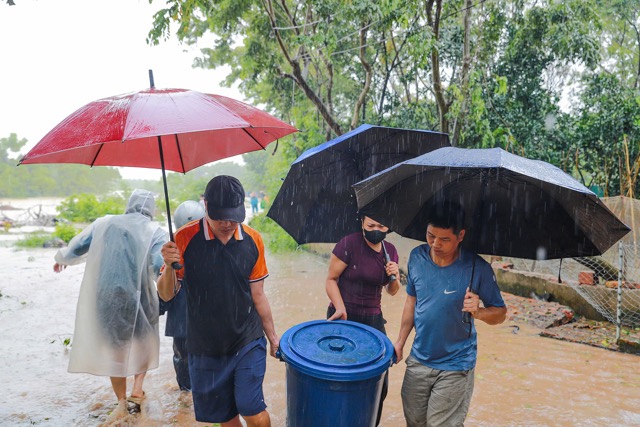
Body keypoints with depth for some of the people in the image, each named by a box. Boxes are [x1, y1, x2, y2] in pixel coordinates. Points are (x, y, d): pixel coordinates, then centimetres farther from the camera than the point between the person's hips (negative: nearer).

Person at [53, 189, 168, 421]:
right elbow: (159, 268, -19)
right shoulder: (155, 232, -5)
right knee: (144, 343, 25)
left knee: (114, 347, 19)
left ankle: (122, 402, 27)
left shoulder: (104, 223, 4)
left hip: (104, 297, 2)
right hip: (138, 298, -2)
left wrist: (61, 258, 29)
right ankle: (137, 389, 17)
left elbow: (75, 249, 10)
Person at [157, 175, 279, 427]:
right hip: (205, 349, 0)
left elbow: (257, 295, 3)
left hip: (248, 343, 0)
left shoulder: (253, 241, -6)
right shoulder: (186, 238, -11)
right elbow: (166, 295, -7)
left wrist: (272, 336, 10)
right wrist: (169, 266, -27)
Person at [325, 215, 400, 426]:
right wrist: (340, 308, -21)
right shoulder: (348, 243, -14)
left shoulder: (390, 250, 2)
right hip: (343, 317, -4)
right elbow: (331, 279, -9)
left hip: (373, 319, 5)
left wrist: (394, 277, -9)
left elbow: (392, 291, 12)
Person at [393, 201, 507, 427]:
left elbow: (500, 313, -8)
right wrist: (400, 342, 6)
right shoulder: (417, 257, -8)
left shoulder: (477, 268, -19)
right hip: (418, 360, 4)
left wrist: (478, 312, -30)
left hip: (455, 367, -4)